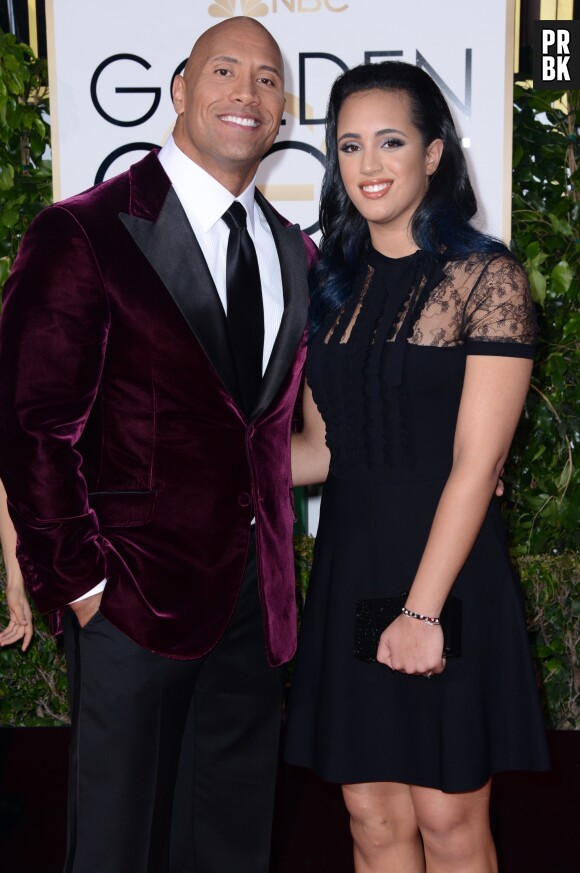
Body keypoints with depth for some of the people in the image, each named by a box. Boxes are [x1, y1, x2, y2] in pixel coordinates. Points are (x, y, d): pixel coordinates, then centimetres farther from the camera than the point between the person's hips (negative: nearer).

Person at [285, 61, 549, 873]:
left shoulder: (487, 276, -8)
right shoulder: (333, 284, 8)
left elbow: (476, 461, -13)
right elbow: (321, 448, 10)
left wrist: (422, 609, -16)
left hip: (448, 573, -4)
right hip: (350, 573, 5)